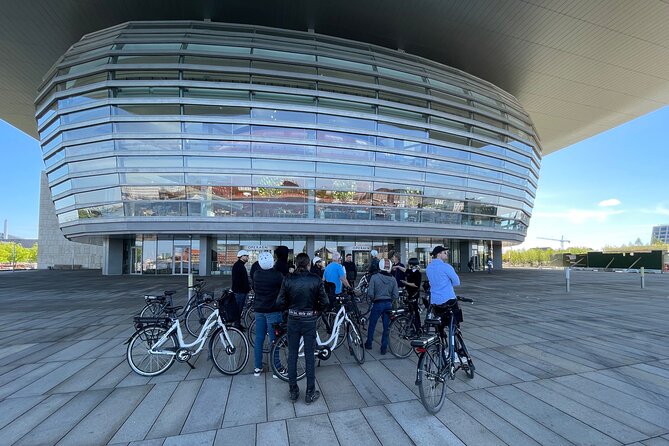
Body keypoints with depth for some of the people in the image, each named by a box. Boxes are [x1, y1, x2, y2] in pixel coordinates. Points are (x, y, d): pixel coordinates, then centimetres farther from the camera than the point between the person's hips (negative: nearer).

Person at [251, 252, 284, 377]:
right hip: (273, 310, -5)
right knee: (274, 340, 3)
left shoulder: (256, 274, -1)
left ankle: (257, 367, 25)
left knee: (259, 338, 14)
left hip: (259, 310, 6)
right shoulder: (277, 275, -19)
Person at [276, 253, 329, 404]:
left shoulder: (288, 279, -9)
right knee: (309, 355, 11)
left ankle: (293, 391, 28)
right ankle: (310, 393, 22)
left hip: (293, 320, 1)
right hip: (310, 320, -1)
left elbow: (280, 302, -9)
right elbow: (325, 303, -11)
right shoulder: (316, 279, -12)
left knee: (292, 355, 15)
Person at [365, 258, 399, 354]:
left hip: (378, 304, -2)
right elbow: (396, 296, -4)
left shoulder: (374, 277, -12)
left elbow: (370, 293, -15)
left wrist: (373, 299, 4)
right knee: (386, 327, 12)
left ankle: (368, 344, 30)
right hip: (388, 305, 2)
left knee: (372, 325, 17)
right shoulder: (393, 279, -3)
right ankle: (384, 349, 18)